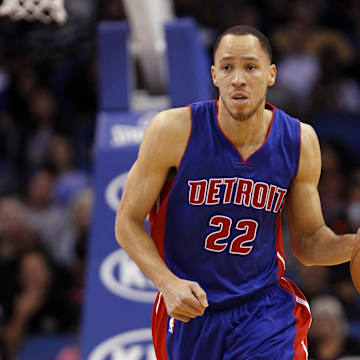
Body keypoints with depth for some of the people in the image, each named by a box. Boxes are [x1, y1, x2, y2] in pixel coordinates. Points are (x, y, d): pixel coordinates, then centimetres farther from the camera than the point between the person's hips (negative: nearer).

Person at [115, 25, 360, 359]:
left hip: (266, 309, 1)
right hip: (189, 312, 0)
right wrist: (167, 284, -22)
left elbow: (308, 242, 5)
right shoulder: (174, 130, -14)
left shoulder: (299, 140, -5)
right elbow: (127, 222, -7)